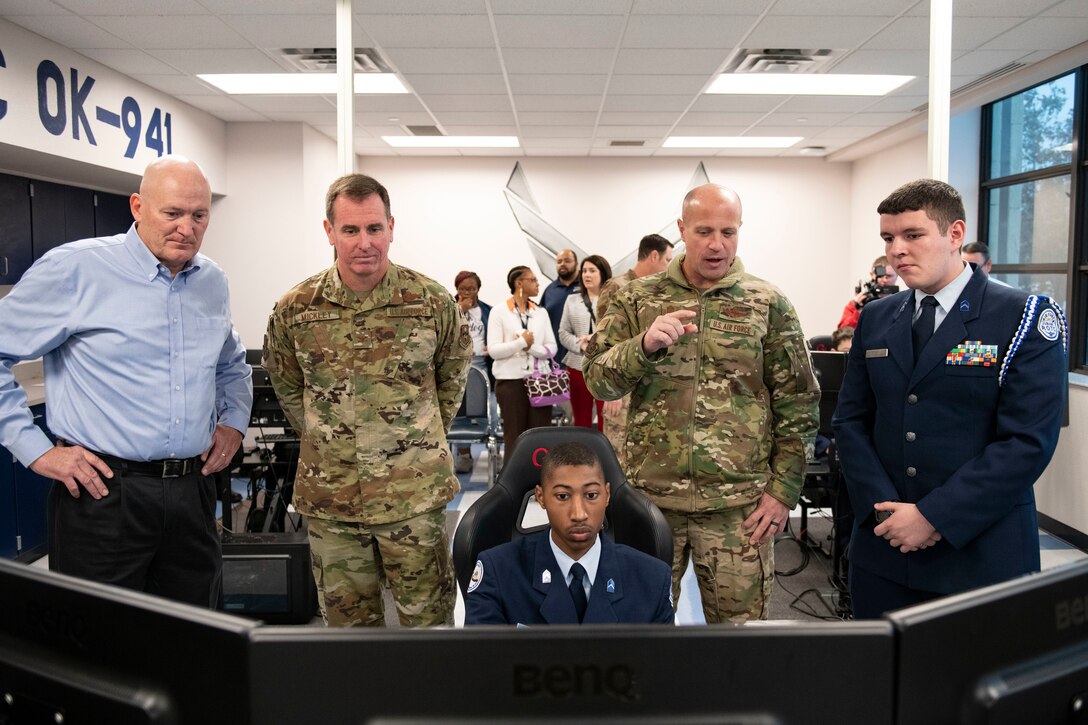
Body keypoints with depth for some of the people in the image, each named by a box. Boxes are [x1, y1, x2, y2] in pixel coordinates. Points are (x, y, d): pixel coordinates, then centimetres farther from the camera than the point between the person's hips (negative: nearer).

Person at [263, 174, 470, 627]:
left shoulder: (432, 301, -7)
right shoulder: (295, 309, -4)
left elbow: (453, 373, 10)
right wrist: (323, 439, 10)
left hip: (415, 496, -1)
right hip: (329, 498, 2)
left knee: (429, 619, 9)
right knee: (347, 621, 16)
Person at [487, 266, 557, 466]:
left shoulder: (541, 312, 11)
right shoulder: (499, 312, -1)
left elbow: (551, 349, 4)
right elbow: (493, 350, -9)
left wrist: (531, 347, -13)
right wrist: (522, 342, -12)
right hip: (511, 381, -3)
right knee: (514, 434, 4)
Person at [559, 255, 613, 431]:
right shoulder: (572, 300, 13)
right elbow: (563, 333, 8)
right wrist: (581, 345, -9)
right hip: (578, 366, 4)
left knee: (606, 423, -1)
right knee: (581, 422, 12)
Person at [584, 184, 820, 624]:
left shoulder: (768, 303, 1)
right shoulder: (638, 299, 3)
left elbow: (798, 405, 3)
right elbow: (597, 380, -2)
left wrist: (783, 489, -3)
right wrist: (644, 345, -20)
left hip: (740, 503, 0)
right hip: (651, 496, 1)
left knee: (739, 620, 10)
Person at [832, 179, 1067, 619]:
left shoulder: (1025, 318, -6)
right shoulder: (875, 319, 7)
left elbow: (1029, 442, -14)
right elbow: (850, 420, 6)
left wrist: (934, 516, -16)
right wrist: (885, 508, -8)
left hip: (979, 555, -4)